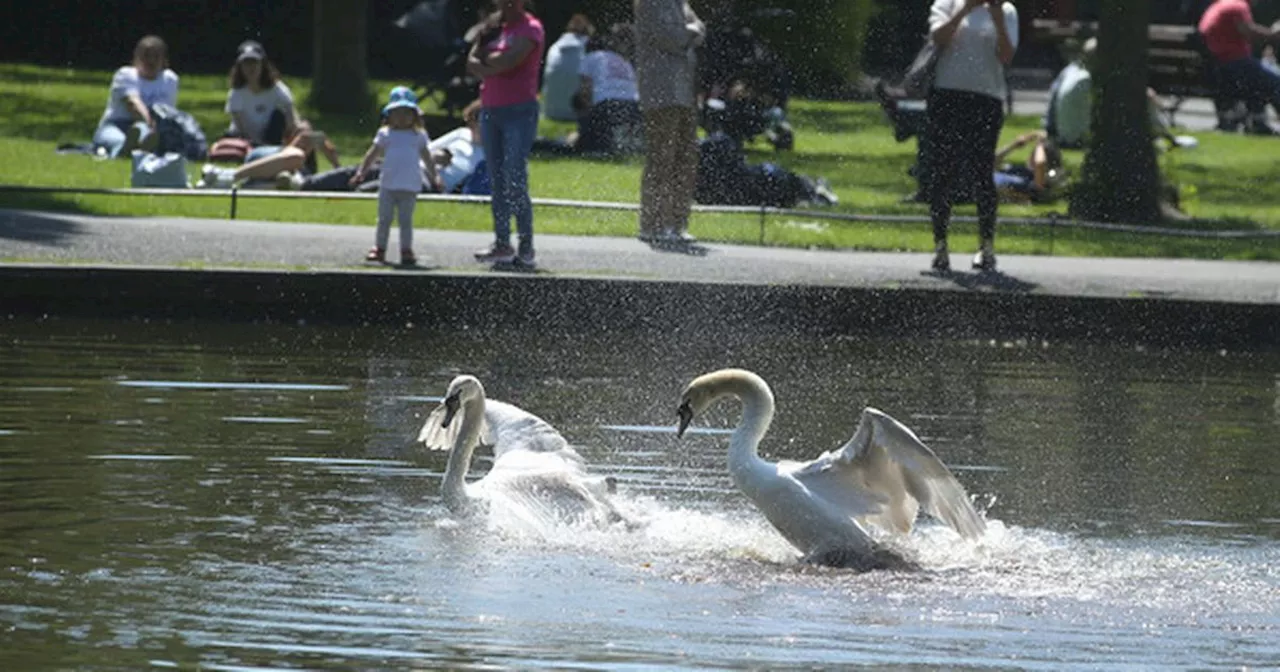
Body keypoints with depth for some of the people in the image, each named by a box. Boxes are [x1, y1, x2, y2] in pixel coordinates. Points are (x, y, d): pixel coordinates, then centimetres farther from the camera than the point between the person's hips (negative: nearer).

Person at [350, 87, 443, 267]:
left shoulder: (418, 137, 9)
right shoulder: (385, 135, 7)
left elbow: (427, 159, 13)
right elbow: (372, 154, 5)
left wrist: (434, 177, 7)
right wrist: (360, 172, -2)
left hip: (409, 187, -1)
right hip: (388, 185, 1)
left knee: (406, 220, 1)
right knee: (384, 218, 5)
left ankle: (406, 250, 3)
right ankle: (379, 249, 11)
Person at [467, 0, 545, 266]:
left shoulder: (530, 28, -4)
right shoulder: (493, 27, 17)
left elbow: (510, 60, -19)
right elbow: (472, 62, 8)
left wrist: (486, 62, -1)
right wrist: (492, 66, -10)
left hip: (519, 111, -7)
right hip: (490, 111, 7)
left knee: (515, 181, -12)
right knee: (497, 182, 7)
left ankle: (526, 247, -10)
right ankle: (502, 244, 9)